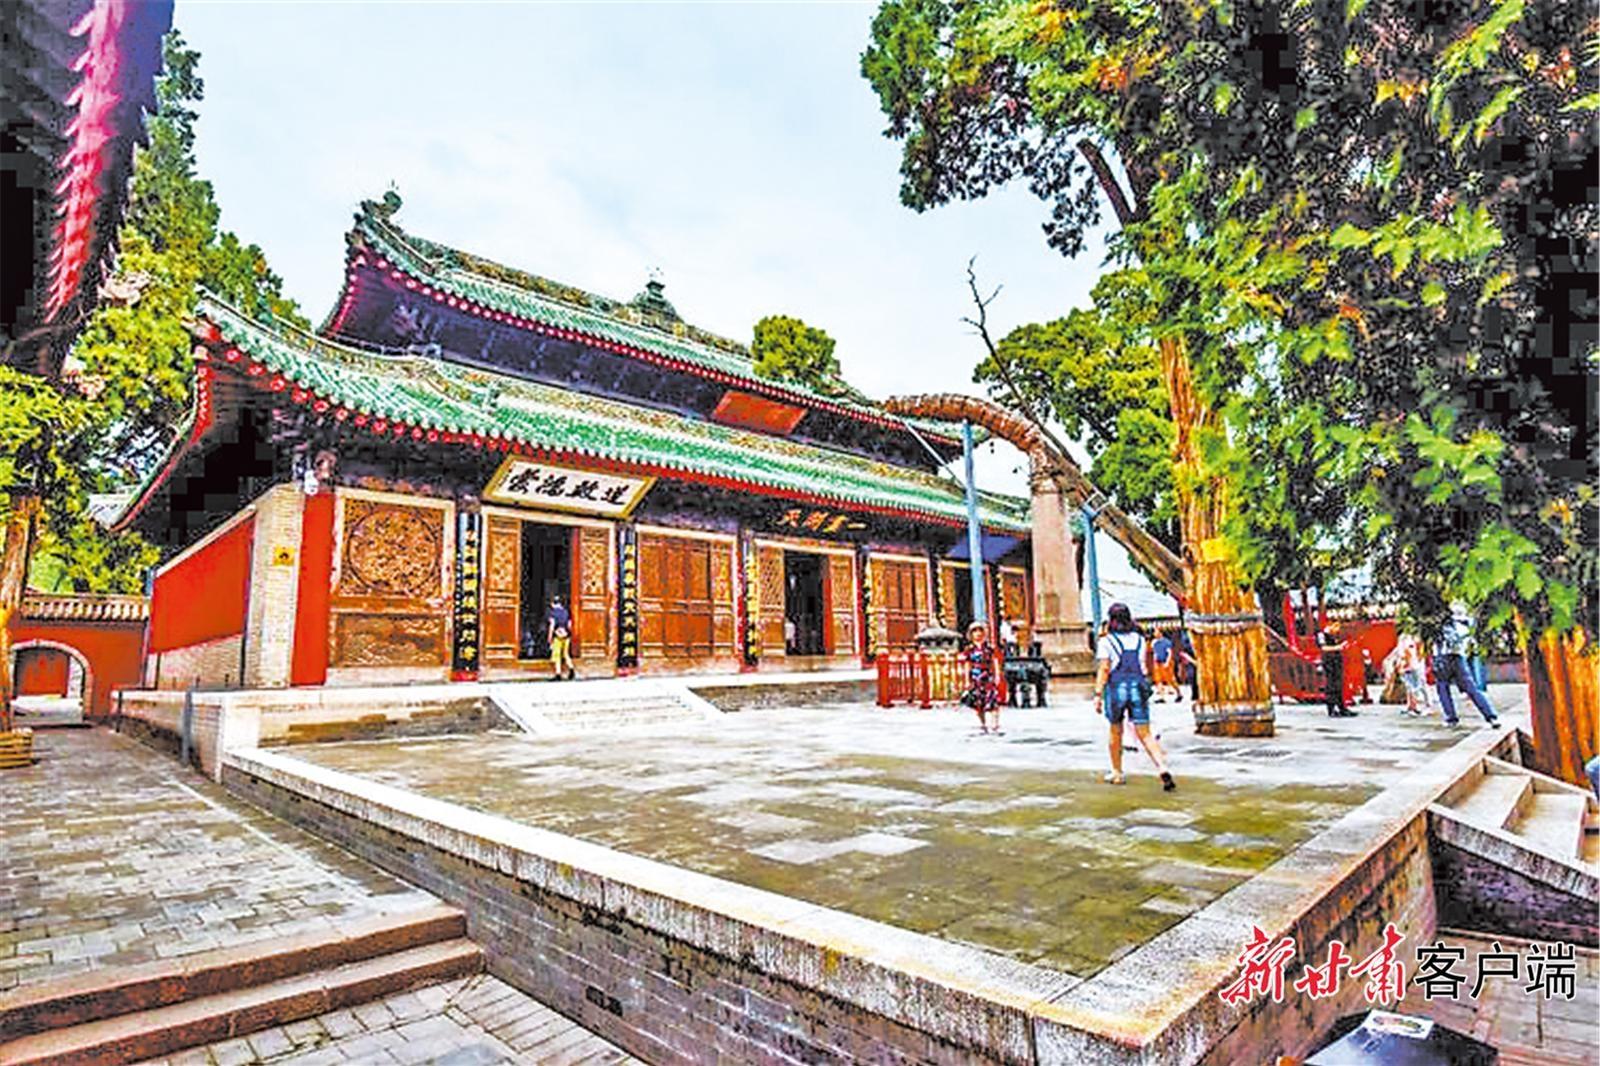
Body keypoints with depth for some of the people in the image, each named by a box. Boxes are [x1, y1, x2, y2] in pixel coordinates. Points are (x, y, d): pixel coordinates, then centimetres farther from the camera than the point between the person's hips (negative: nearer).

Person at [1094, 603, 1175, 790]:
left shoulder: (1107, 641, -4)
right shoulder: (1140, 639, 9)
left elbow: (1104, 669, -10)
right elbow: (1144, 666, 16)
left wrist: (1098, 693, -9)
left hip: (1116, 689, -2)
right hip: (1138, 688, 3)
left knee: (1116, 732, 14)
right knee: (1145, 734, 2)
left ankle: (1117, 773, 26)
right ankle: (1163, 769, -17)